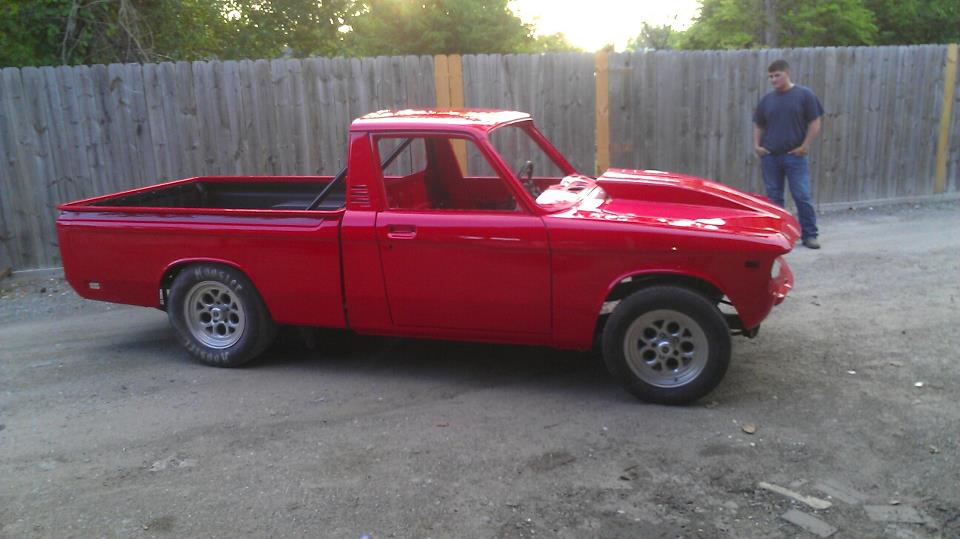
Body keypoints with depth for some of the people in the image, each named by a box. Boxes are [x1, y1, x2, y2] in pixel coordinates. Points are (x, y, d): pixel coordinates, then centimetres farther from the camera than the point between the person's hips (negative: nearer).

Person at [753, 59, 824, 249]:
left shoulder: (804, 95, -1)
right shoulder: (767, 99, 10)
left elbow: (814, 123, -1)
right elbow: (758, 125, 18)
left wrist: (805, 146, -9)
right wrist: (756, 145, 4)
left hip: (795, 156, -3)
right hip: (769, 157, 4)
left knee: (803, 196, -4)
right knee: (773, 198, 8)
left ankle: (810, 234, 5)